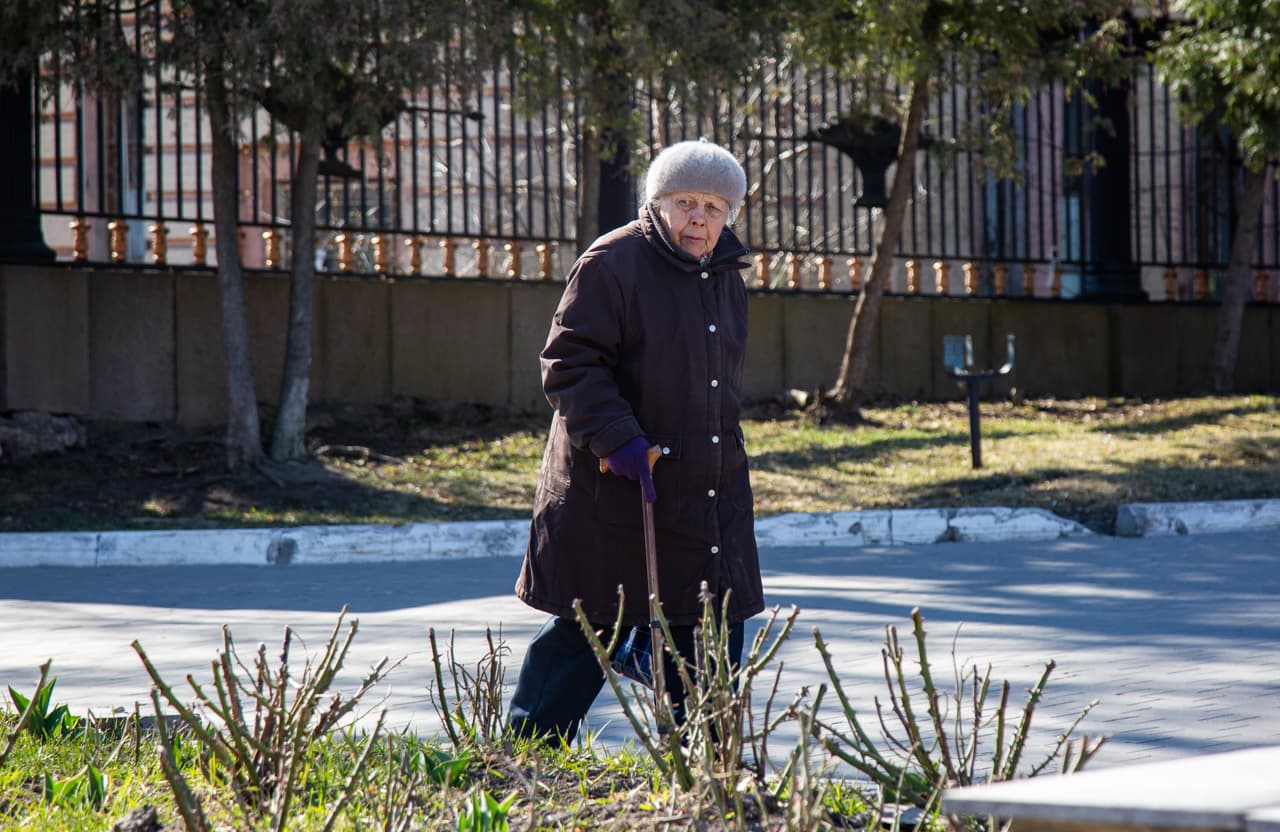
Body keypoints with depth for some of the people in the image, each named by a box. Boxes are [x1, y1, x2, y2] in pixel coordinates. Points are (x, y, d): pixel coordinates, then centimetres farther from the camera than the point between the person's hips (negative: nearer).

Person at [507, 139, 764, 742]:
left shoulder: (726, 278, 13)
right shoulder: (611, 265, -11)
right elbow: (568, 365, -15)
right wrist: (618, 439, -25)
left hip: (712, 489, 7)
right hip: (614, 489, -7)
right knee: (588, 627, -1)